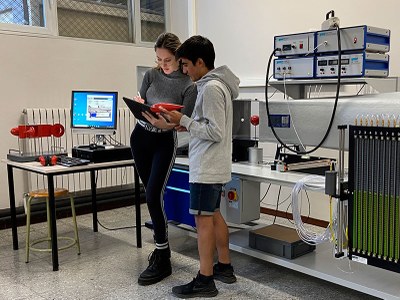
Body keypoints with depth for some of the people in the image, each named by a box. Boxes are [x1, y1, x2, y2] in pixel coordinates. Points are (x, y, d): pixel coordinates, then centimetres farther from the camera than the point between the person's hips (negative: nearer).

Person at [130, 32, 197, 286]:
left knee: (154, 196, -13)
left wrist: (163, 122, -34)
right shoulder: (151, 75, -1)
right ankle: (162, 245, 28)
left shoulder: (188, 85, -14)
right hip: (141, 136, 5)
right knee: (151, 195, 12)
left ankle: (162, 260, -2)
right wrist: (141, 107, -19)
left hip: (165, 142, -5)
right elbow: (140, 105, 4)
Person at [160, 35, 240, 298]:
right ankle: (225, 267, 28)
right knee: (214, 215, 17)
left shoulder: (211, 88, -18)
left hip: (207, 167, -10)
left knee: (203, 219, -3)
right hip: (212, 165, 10)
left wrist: (184, 121, -17)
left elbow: (215, 132, -22)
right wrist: (188, 125, 7)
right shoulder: (215, 84, 13)